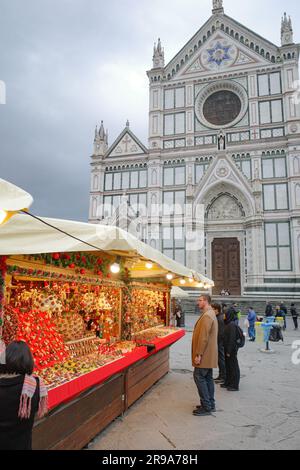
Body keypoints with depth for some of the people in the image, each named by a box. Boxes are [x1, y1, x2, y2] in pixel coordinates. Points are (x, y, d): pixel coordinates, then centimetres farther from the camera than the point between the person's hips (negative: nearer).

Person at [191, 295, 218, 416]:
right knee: (208, 378, 15)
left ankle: (206, 407, 1)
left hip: (205, 355, -10)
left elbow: (203, 338, -25)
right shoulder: (211, 314, 14)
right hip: (209, 355, 10)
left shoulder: (206, 316, -21)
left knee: (199, 377, -4)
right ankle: (210, 404, 23)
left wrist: (198, 354, -21)